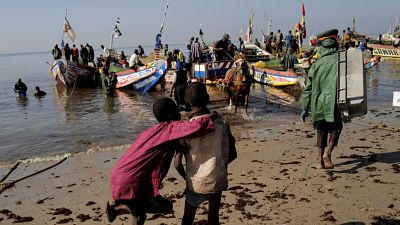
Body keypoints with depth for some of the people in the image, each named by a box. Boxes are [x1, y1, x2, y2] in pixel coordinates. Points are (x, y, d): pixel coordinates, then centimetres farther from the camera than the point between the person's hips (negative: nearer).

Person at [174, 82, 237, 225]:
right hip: (218, 180, 3)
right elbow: (232, 154, 2)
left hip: (197, 183, -2)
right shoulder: (222, 123, -5)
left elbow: (177, 163, -16)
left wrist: (187, 178, 2)